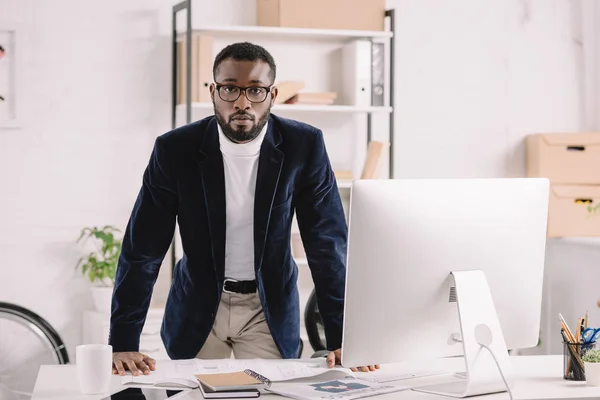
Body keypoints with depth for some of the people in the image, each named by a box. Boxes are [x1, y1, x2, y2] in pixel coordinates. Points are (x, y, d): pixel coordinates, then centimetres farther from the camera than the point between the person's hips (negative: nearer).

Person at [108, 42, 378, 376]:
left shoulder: (303, 145, -15)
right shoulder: (175, 149, -16)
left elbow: (328, 244, -12)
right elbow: (142, 249, -14)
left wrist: (343, 340, -19)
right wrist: (123, 345, -20)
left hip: (270, 307, 0)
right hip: (197, 306, 0)